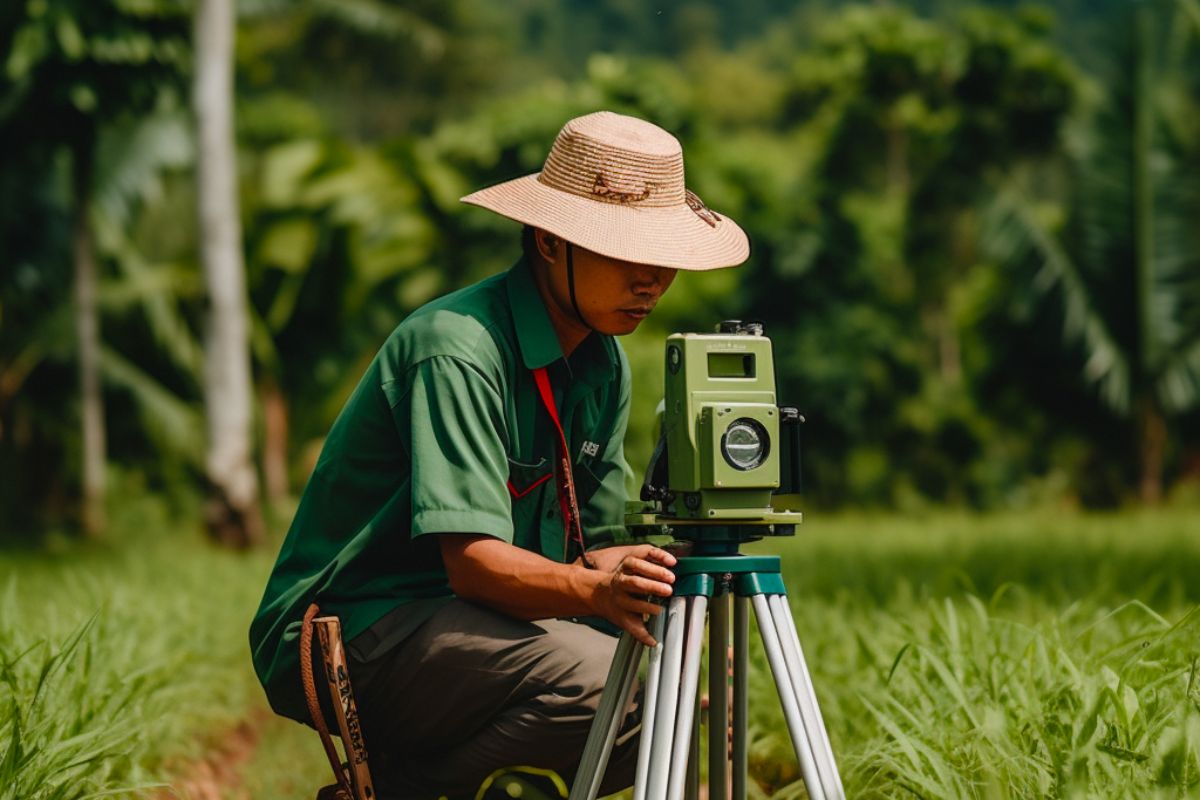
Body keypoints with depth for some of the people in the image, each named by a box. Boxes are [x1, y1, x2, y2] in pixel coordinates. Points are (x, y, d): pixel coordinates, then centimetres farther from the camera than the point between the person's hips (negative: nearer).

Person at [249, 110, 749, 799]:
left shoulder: (603, 362, 7)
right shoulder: (457, 349, -20)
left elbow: (592, 546, 6)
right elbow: (474, 560, -27)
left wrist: (646, 592, -16)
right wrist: (596, 591, -45)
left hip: (476, 624, 9)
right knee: (606, 683, -28)